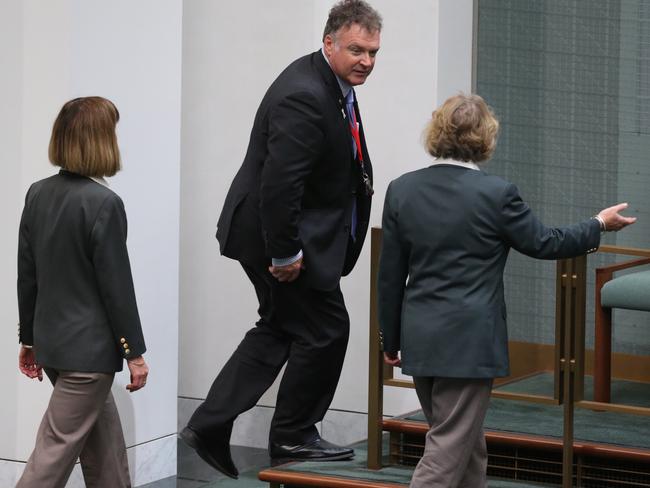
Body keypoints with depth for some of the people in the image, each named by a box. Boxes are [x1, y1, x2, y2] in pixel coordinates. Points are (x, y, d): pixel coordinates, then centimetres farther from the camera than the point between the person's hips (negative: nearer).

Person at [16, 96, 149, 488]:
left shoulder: (38, 194, 3)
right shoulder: (104, 203, -18)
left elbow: (27, 274, 9)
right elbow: (116, 284, -16)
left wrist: (29, 338, 17)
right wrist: (134, 352, -8)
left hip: (51, 341, 8)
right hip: (88, 349, -8)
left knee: (105, 442, 20)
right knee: (55, 454, -3)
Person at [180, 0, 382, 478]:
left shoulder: (333, 83, 6)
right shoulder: (304, 97, -27)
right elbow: (278, 183, -30)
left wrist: (357, 182, 12)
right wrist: (285, 254, -25)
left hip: (289, 231, 11)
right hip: (279, 231, -11)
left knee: (279, 327, 18)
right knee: (324, 329, 2)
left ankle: (210, 425, 19)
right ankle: (293, 436, 18)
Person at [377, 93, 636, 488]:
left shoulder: (402, 190, 1)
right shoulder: (495, 194, -13)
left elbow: (390, 276, 6)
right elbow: (545, 243, 1)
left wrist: (391, 340, 16)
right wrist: (599, 225, 18)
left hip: (419, 339, 6)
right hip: (468, 342, -6)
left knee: (468, 444, 19)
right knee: (448, 451, -2)